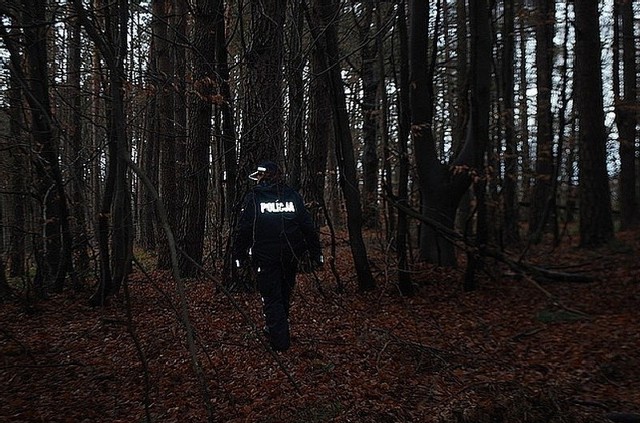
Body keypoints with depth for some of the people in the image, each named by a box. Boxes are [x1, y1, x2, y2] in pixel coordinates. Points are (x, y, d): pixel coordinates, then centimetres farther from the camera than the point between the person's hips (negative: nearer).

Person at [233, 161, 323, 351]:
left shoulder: (253, 197, -4)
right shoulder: (293, 195, 5)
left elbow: (244, 229, -7)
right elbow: (308, 225, 4)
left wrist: (239, 255, 2)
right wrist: (316, 252, 8)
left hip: (265, 257, -4)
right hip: (291, 256, 4)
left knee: (271, 298, 5)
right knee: (284, 294, 20)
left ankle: (280, 341, 4)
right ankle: (275, 329, 37)